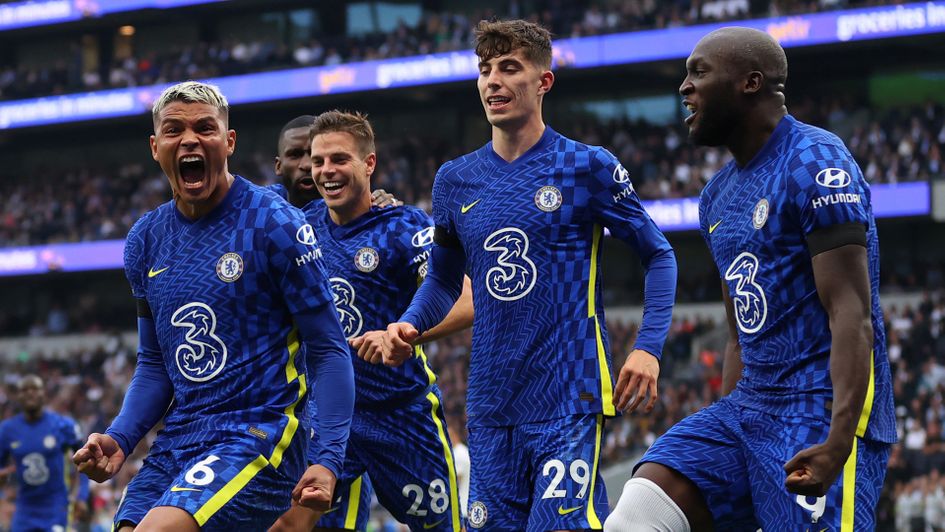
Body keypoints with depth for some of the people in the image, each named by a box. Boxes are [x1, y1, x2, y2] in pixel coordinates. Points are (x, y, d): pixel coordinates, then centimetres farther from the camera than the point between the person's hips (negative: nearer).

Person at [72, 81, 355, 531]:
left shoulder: (274, 224, -8)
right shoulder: (145, 241, 10)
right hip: (177, 441, 7)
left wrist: (329, 459, -17)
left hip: (259, 435, -7)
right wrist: (119, 439, 2)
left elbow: (329, 350, -7)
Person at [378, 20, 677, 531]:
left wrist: (648, 347, -9)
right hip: (491, 406, 5)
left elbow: (658, 256, 4)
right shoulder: (455, 180, 11)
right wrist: (409, 326, 2)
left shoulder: (587, 167, -2)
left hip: (570, 399, -5)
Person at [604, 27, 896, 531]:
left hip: (823, 413, -8)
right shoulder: (718, 196, 16)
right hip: (749, 406, 8)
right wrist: (717, 441, 23)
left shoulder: (816, 164, -11)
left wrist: (837, 443, -29)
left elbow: (851, 314, -19)